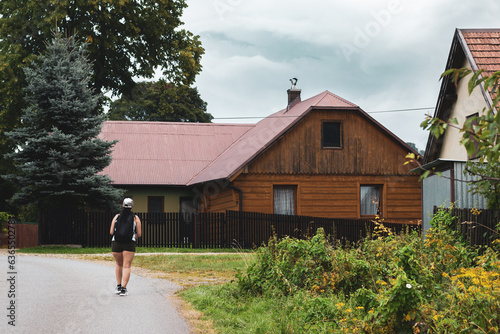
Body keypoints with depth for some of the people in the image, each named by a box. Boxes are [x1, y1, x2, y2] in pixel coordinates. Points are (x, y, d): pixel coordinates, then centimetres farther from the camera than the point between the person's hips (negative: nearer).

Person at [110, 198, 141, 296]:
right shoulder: (135, 218, 7)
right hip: (129, 244, -2)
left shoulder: (117, 217, 11)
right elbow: (139, 234, 7)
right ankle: (123, 289, -10)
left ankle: (118, 286, 19)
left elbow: (111, 232, 8)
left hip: (116, 243, 2)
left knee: (119, 264, 21)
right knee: (126, 266, -1)